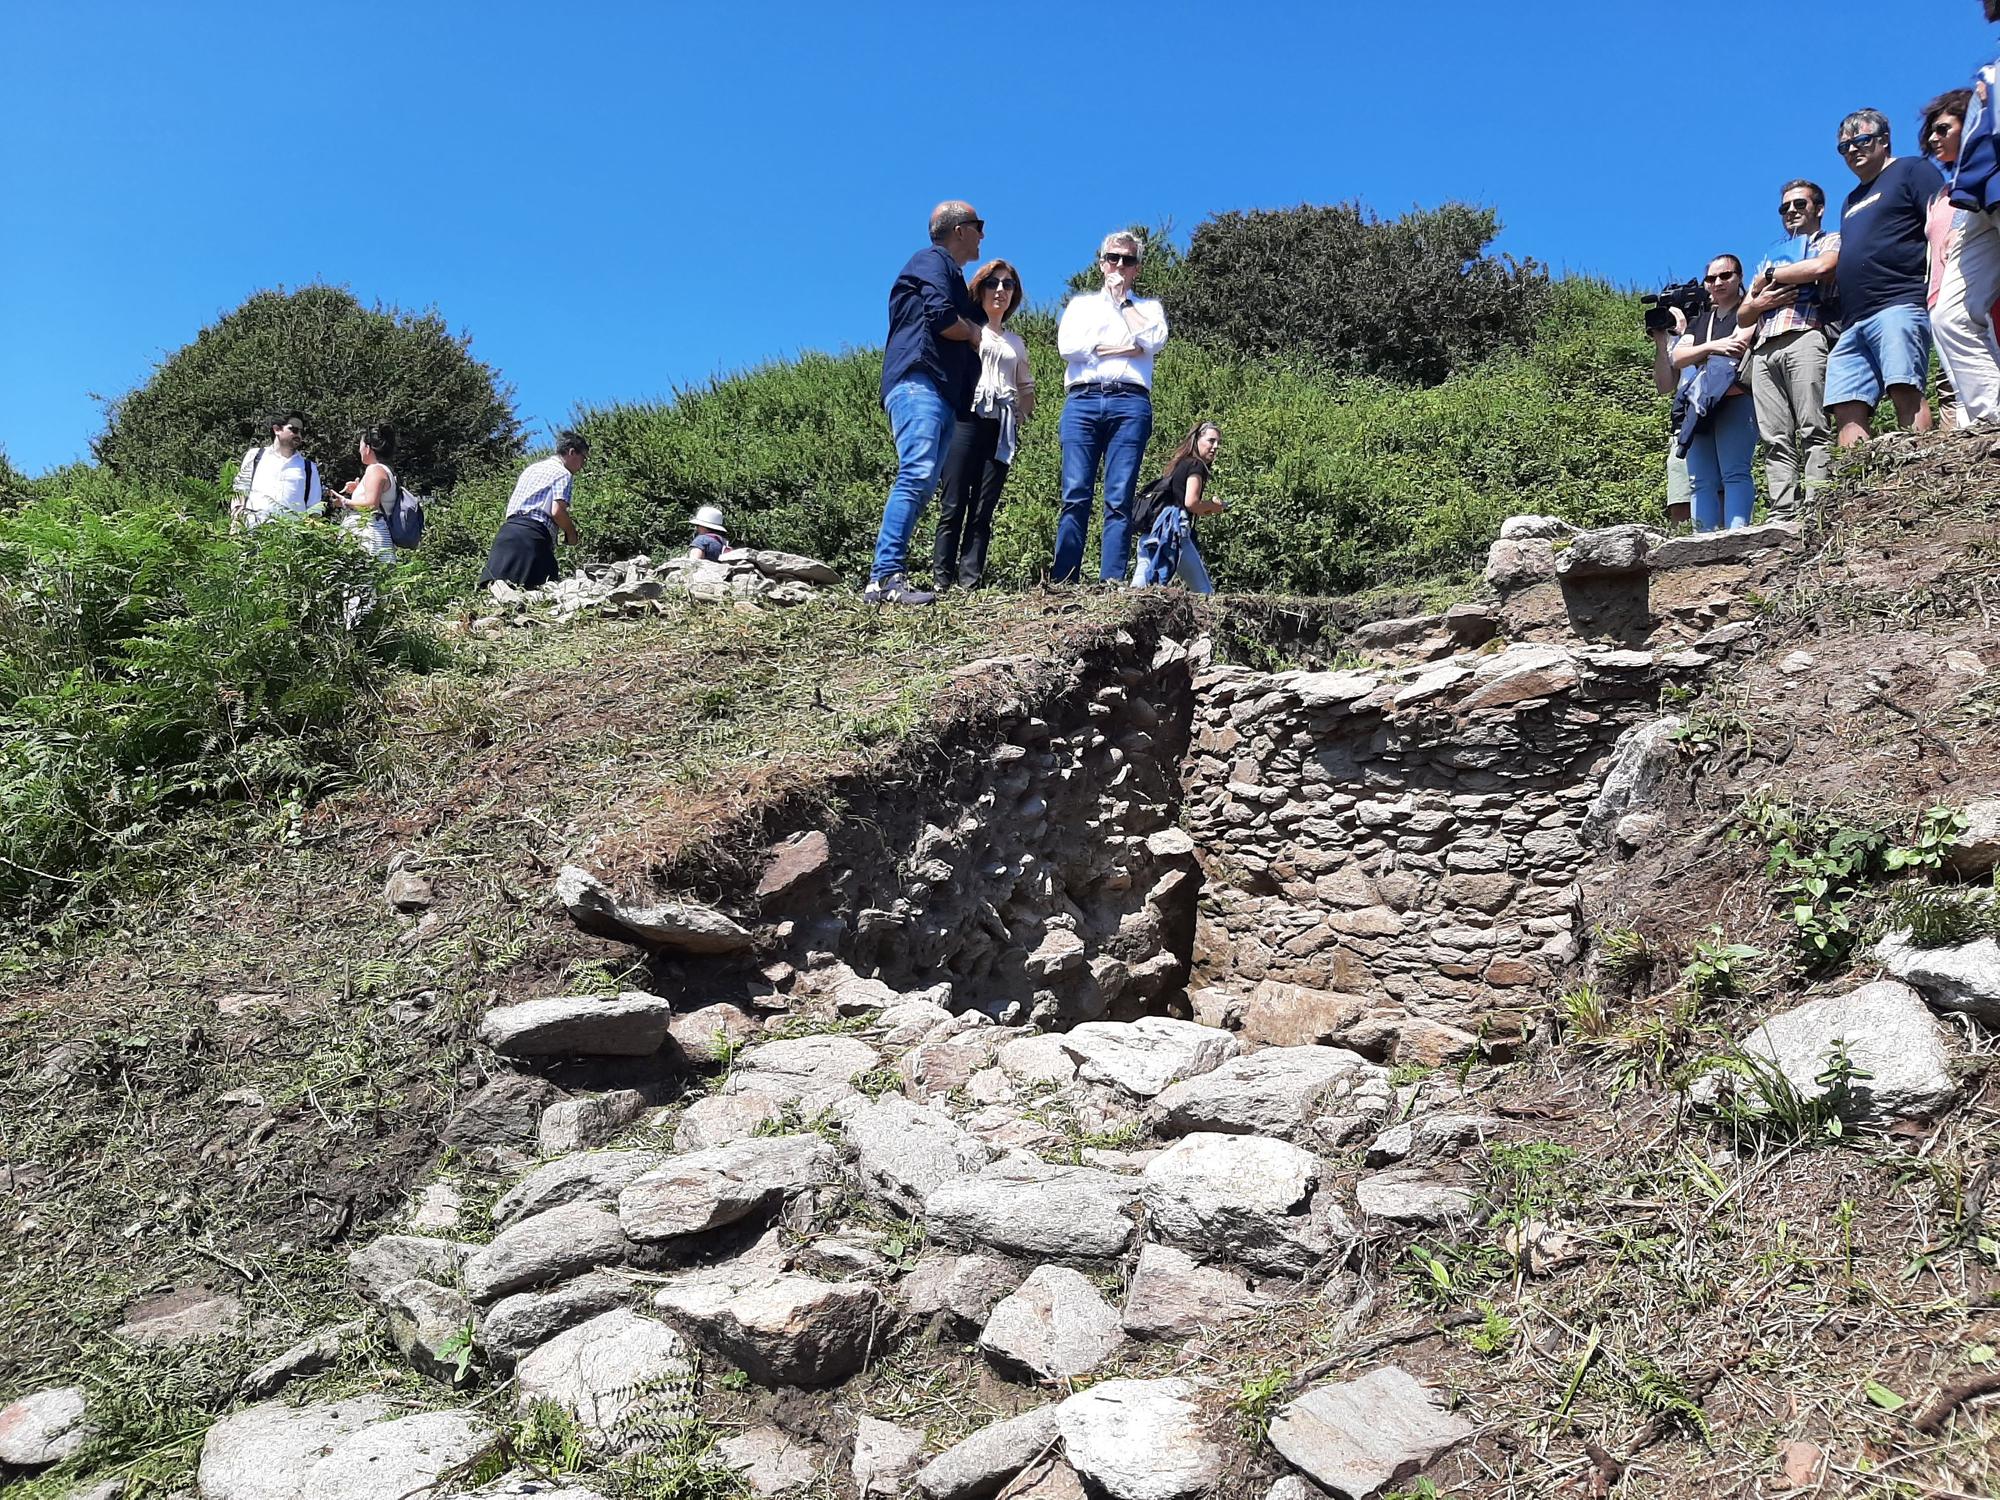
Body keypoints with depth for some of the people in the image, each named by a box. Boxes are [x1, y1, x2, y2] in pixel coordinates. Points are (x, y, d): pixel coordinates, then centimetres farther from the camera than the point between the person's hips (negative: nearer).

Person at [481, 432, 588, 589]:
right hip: (533, 536, -8)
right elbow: (557, 511, -11)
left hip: (508, 530, 8)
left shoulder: (532, 468, 29)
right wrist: (571, 533, 6)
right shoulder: (563, 474, 2)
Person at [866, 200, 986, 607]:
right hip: (918, 381, -10)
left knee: (922, 482, 1)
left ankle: (888, 577, -3)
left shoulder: (950, 273, 33)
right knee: (917, 473, -23)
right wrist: (973, 333, 6)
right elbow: (942, 319, -12)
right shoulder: (934, 261, 4)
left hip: (943, 394, 10)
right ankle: (886, 576, -31)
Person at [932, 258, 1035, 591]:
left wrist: (1020, 417, 11)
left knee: (983, 511, -5)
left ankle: (970, 583, -10)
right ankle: (942, 582, -16)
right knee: (953, 506, -13)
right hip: (966, 416, -4)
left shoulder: (1016, 342, 26)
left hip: (1001, 427, 4)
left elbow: (1026, 388, 28)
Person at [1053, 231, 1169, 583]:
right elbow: (1067, 346, 5)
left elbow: (1151, 341, 0)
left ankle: (1112, 581, -14)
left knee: (1119, 499, -10)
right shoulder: (1081, 303, 25)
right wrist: (1125, 348, 2)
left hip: (1130, 403, 0)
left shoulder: (1149, 307, 24)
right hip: (1082, 399, 1)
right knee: (1075, 497, -11)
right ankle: (1064, 582, -14)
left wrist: (1124, 301, 9)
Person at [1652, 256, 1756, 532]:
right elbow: (1677, 358, 13)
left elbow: (1738, 345, -7)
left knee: (1734, 472, -19)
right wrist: (1713, 346, 0)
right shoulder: (1699, 321, 27)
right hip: (1700, 405, 6)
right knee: (1702, 480, -7)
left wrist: (1697, 352, 3)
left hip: (1735, 398, -6)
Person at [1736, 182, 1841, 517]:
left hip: (1805, 337, -5)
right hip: (1764, 350, 5)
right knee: (1776, 440, -7)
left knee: (1813, 431, -16)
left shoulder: (1831, 240, 18)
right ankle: (1782, 518, -14)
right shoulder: (1770, 255, 34)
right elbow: (1742, 316, 28)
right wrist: (1760, 303, 4)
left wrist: (1769, 276, 5)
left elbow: (1823, 266, -8)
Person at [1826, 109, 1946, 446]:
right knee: (1847, 409, -8)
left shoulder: (1912, 170, 10)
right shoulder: (1852, 201, 32)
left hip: (1900, 304, -7)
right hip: (1853, 322, 7)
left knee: (1905, 391, -22)